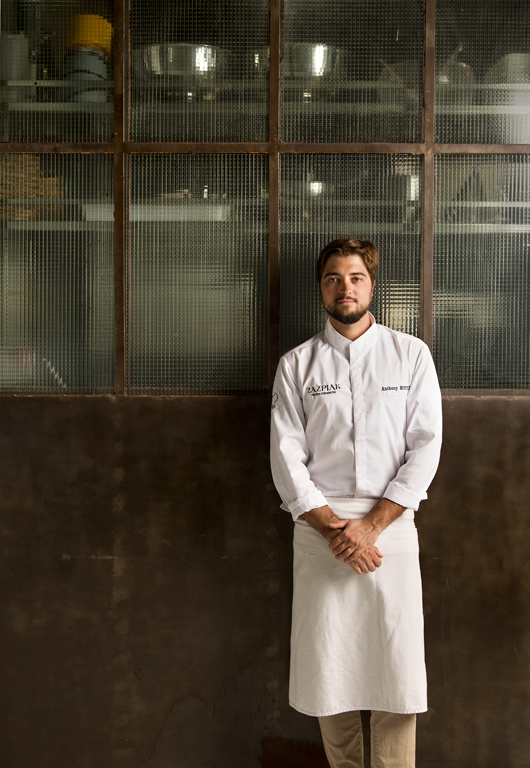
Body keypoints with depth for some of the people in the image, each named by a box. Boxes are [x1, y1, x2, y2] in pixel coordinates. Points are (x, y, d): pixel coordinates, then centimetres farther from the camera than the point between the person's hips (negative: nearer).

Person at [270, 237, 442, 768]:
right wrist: (333, 528, -10)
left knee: (396, 667, -1)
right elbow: (287, 459, 1)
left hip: (392, 526, 0)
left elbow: (425, 449, -1)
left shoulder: (411, 355, 5)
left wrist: (372, 525, -10)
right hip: (319, 530, 1)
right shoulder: (296, 365, 6)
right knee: (327, 666, 5)